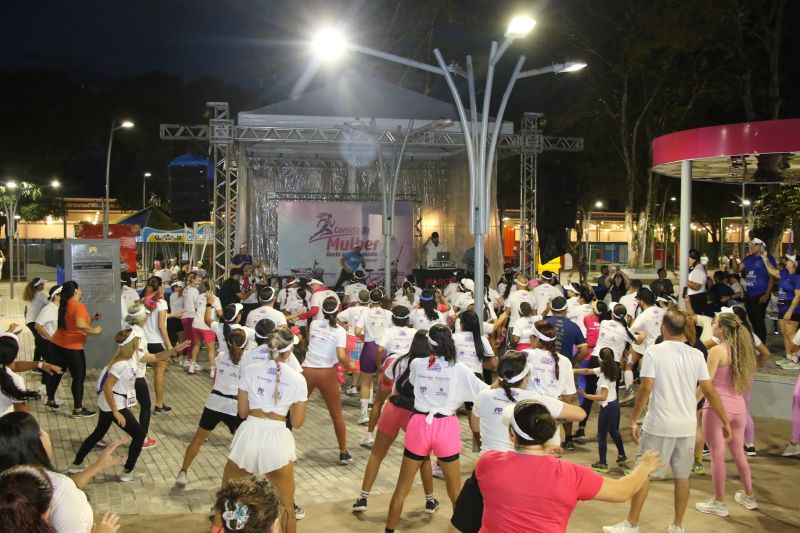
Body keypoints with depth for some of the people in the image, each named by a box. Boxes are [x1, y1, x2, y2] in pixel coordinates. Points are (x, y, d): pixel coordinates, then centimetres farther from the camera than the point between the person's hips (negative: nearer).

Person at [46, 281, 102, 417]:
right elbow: (79, 324, -35)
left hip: (57, 344, 8)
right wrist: (94, 330, -21)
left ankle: (50, 401, 35)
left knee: (56, 373, 21)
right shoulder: (79, 306, -20)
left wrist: (90, 318, 12)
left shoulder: (64, 305, 8)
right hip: (72, 347, -8)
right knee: (79, 377, 3)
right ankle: (78, 410, 7)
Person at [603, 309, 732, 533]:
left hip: (659, 425, -4)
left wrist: (634, 420, -4)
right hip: (687, 426, 4)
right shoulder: (696, 355, 2)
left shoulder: (654, 351, -9)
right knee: (682, 476, 13)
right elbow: (709, 391, 2)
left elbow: (645, 389, -13)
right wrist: (725, 421, 10)